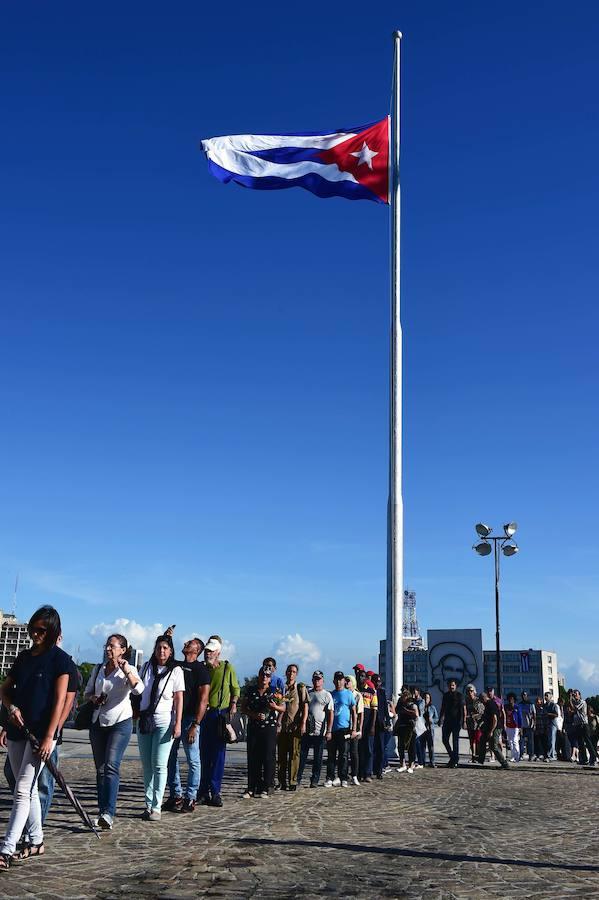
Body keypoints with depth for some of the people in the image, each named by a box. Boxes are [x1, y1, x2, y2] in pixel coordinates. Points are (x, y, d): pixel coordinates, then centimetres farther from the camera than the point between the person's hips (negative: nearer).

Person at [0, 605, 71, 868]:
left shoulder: (59, 658, -7)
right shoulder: (24, 656, 10)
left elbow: (59, 700, -12)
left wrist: (49, 736, -17)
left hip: (41, 733, -6)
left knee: (23, 790, -10)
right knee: (29, 790, 13)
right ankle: (36, 842, 24)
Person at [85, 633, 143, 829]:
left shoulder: (129, 670, -3)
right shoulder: (98, 670, 11)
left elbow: (139, 690, -21)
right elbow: (87, 692, 20)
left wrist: (127, 671, -33)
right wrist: (94, 698, -2)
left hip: (121, 722, -5)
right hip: (98, 723, 5)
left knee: (111, 766, -18)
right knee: (100, 768, 7)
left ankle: (109, 813, -24)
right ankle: (103, 812, 15)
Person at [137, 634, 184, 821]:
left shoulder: (175, 670, -1)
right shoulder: (146, 667, 10)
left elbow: (179, 699, -3)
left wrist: (177, 724, -9)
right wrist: (135, 714, 9)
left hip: (164, 721, -4)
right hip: (144, 720, 4)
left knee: (159, 765, -7)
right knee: (146, 765, 6)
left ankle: (156, 807, -3)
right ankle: (148, 805, 13)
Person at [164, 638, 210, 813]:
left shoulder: (200, 669, -5)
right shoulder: (176, 665, 14)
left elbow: (203, 700, -11)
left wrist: (195, 725, -17)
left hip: (189, 719, -7)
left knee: (193, 760, -1)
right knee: (170, 759, 9)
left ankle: (190, 798, 6)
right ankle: (175, 795, 19)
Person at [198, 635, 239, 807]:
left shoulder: (227, 668, 1)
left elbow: (235, 688, 11)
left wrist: (233, 704, -3)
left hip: (220, 714, -2)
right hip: (203, 714, 2)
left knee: (218, 755, -2)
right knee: (204, 755, 4)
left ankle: (215, 792, 2)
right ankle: (203, 792, 9)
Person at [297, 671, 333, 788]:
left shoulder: (327, 695, 4)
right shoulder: (307, 693, 12)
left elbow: (330, 714, 0)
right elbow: (305, 708, 8)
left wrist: (329, 731, -6)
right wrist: (303, 723, -4)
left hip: (320, 731, -2)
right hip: (306, 730, 2)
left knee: (318, 757, 3)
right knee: (302, 755, 2)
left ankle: (315, 780, 10)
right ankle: (297, 778, 8)